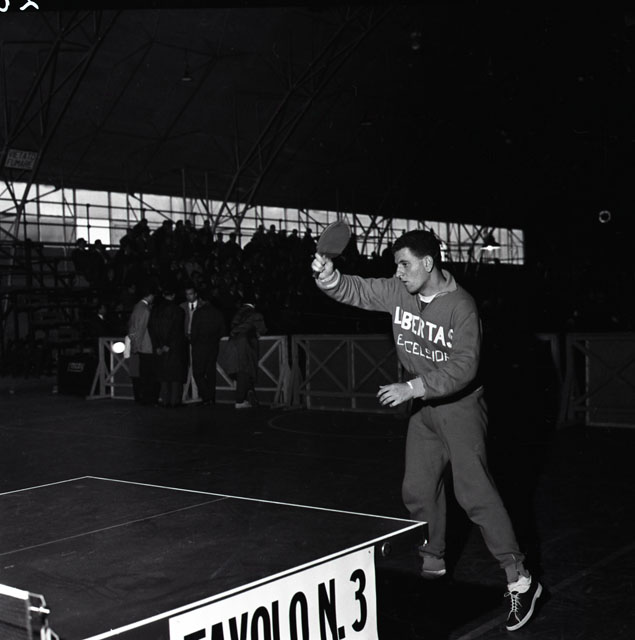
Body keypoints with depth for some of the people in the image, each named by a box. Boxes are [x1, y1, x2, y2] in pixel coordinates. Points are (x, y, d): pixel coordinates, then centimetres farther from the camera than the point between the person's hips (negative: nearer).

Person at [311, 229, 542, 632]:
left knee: (474, 491, -13)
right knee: (418, 490, 12)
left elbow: (464, 366, -24)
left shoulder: (461, 306, -20)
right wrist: (329, 277, -23)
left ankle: (519, 580, -6)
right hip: (424, 408, 7)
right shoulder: (397, 293, -2)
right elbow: (353, 290, 0)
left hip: (461, 406, -7)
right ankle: (433, 564, 32)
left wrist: (412, 387, -28)